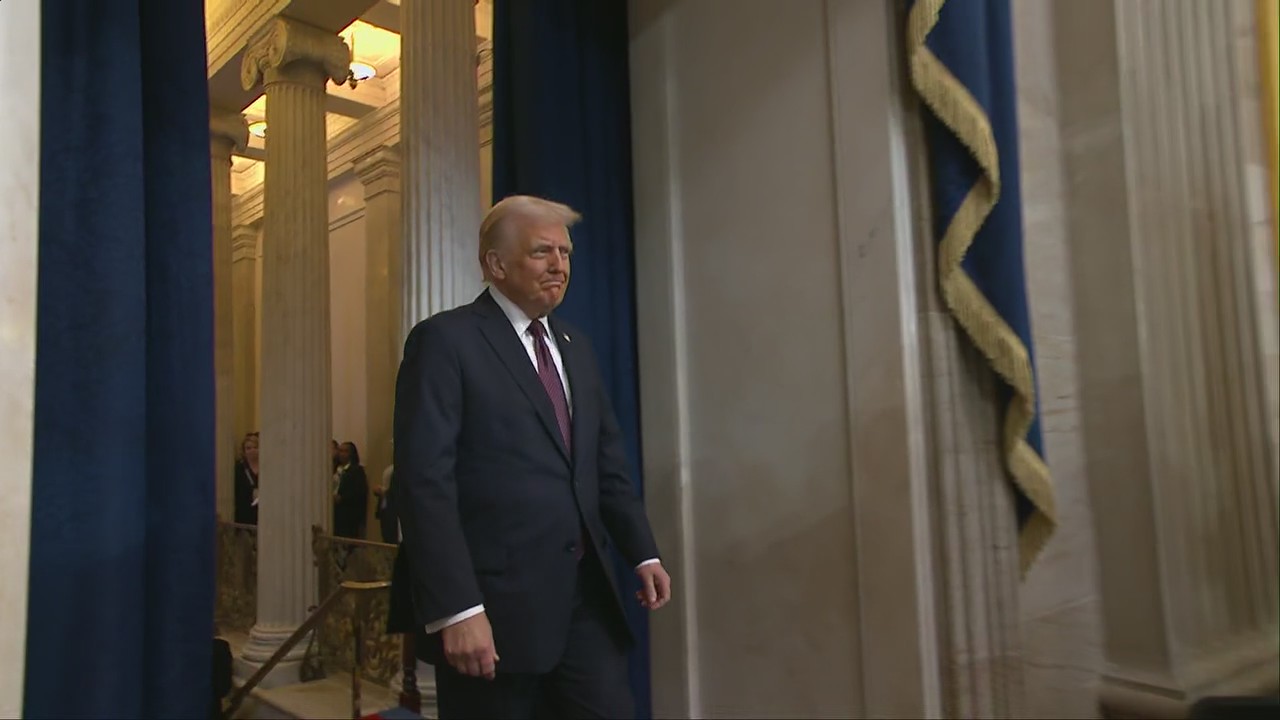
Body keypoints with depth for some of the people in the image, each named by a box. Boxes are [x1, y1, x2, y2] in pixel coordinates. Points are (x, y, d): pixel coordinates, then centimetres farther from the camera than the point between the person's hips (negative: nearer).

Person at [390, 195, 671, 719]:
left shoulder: (575, 347, 15)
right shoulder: (445, 341, -7)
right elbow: (425, 481, -15)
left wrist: (643, 554, 8)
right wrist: (456, 608, -20)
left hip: (586, 596, 6)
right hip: (494, 602, -6)